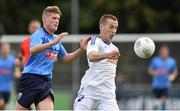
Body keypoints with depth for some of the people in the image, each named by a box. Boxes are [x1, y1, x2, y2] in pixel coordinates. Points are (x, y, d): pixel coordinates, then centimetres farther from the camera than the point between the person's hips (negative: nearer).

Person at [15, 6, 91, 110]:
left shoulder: (56, 39, 14)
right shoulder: (39, 35, -9)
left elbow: (65, 58, 26)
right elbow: (32, 50, -30)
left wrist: (81, 49, 11)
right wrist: (53, 43, -40)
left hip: (46, 81, 6)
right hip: (31, 78, -6)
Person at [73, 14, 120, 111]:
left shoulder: (114, 49, 18)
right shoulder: (95, 41, -5)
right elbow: (91, 56, -29)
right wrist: (107, 55, -45)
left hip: (107, 93, 5)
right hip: (89, 89, -5)